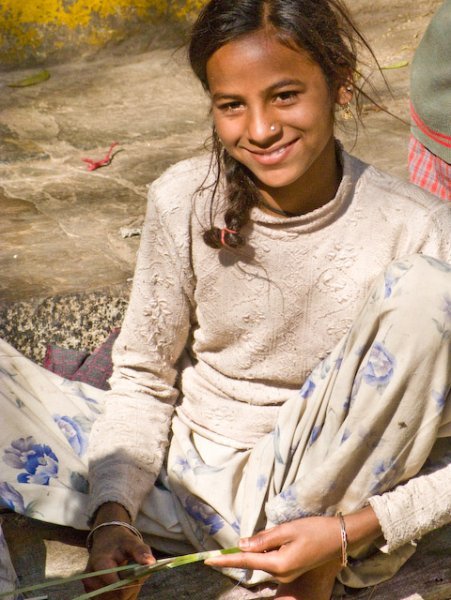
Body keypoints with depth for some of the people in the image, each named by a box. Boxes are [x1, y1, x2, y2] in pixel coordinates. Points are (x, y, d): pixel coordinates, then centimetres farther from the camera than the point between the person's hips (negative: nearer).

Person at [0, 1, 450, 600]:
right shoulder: (184, 201, -9)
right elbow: (142, 380, 0)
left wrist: (352, 531, -24)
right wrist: (112, 517, -15)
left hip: (321, 495, -1)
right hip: (183, 476, 2)